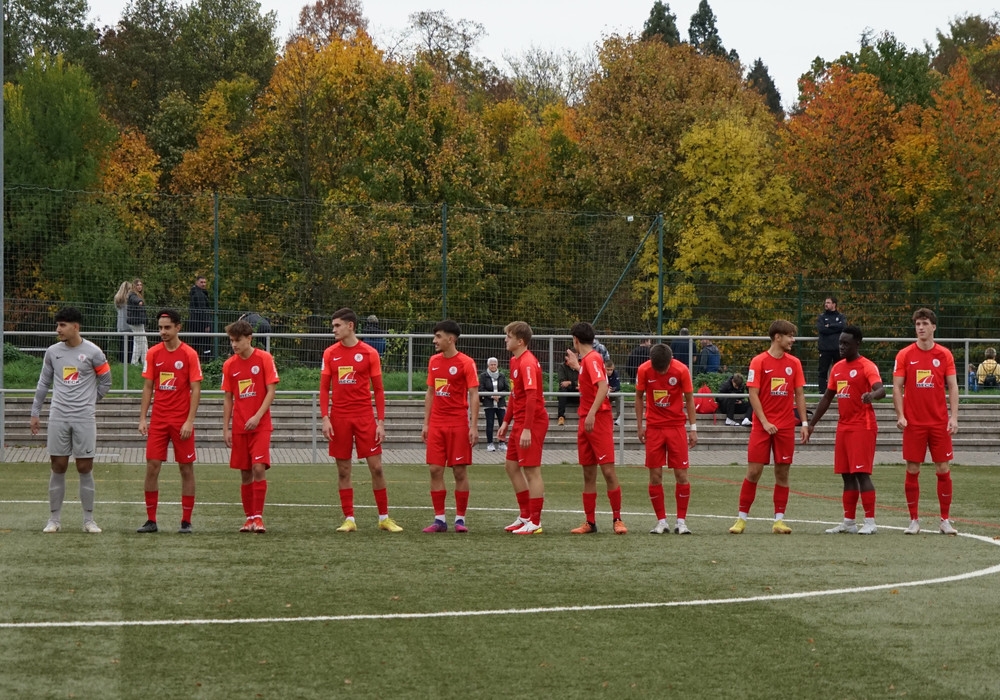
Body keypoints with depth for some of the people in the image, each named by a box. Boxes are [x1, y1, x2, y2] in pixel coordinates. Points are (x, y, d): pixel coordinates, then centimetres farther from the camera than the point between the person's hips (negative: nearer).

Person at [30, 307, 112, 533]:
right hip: (58, 417, 2)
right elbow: (43, 384, 12)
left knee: (85, 468, 1)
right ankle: (54, 519, 9)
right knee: (58, 467, 3)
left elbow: (105, 381, 7)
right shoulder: (52, 352, 4)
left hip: (84, 419, -2)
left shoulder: (93, 352, -5)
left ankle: (89, 520, 8)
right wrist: (35, 413, 11)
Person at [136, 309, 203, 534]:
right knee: (152, 466, -2)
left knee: (186, 468, 2)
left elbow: (195, 389, -6)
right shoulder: (153, 353, 5)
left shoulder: (189, 354, -5)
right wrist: (142, 418, 2)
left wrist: (189, 421, -13)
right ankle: (151, 520, 5)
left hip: (182, 421, -3)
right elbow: (148, 387, 9)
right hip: (158, 420, 3)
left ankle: (186, 522, 8)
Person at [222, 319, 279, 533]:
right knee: (245, 473, 6)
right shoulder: (229, 365, 6)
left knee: (259, 468, -14)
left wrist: (257, 416, -17)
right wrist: (226, 428, 5)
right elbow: (228, 398, 10)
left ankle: (258, 517, -10)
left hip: (260, 425, -4)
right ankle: (249, 518, 14)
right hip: (239, 427, 4)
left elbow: (271, 390, -7)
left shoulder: (264, 359, -5)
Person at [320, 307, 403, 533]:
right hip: (339, 417, 2)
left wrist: (381, 422, -2)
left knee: (376, 467, -2)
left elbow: (378, 390, 3)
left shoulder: (369, 353, 0)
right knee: (343, 470, 3)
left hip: (365, 417, -1)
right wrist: (325, 418, -4)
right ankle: (349, 520, 8)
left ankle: (384, 518, 7)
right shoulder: (330, 354, 5)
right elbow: (324, 388, 7)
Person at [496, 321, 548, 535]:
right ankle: (526, 516, 25)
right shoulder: (515, 361, 13)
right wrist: (506, 422, 22)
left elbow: (531, 396, -24)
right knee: (511, 465, 16)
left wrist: (527, 429, -27)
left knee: (531, 470, -5)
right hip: (519, 421, 11)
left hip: (532, 421, -11)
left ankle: (535, 522, 1)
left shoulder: (527, 363, -18)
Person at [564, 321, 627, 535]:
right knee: (588, 474, 8)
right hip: (585, 422, 9)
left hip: (599, 420, -9)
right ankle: (590, 521, 11)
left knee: (608, 470, -7)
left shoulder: (592, 358, -11)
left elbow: (603, 386, -22)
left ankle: (617, 519, -2)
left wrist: (592, 413, -28)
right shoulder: (586, 360, 15)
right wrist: (576, 366, 35)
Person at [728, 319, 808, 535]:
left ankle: (779, 520, 7)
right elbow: (753, 394, -7)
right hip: (762, 426, -3)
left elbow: (799, 394, 10)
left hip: (786, 426, 3)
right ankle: (742, 518, 5)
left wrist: (804, 422, 3)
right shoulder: (759, 362, -4)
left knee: (782, 471, 3)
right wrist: (765, 422, -14)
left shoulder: (794, 363, 7)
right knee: (754, 471, -4)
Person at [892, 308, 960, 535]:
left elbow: (952, 387, 2)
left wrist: (953, 417, -7)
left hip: (940, 423, 1)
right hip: (913, 423, 0)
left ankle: (945, 520, 8)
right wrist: (900, 415, -10)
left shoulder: (944, 355, 3)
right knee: (912, 471, 1)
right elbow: (897, 387, 0)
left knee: (943, 470, 0)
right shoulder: (905, 355, 1)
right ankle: (914, 520, 9)